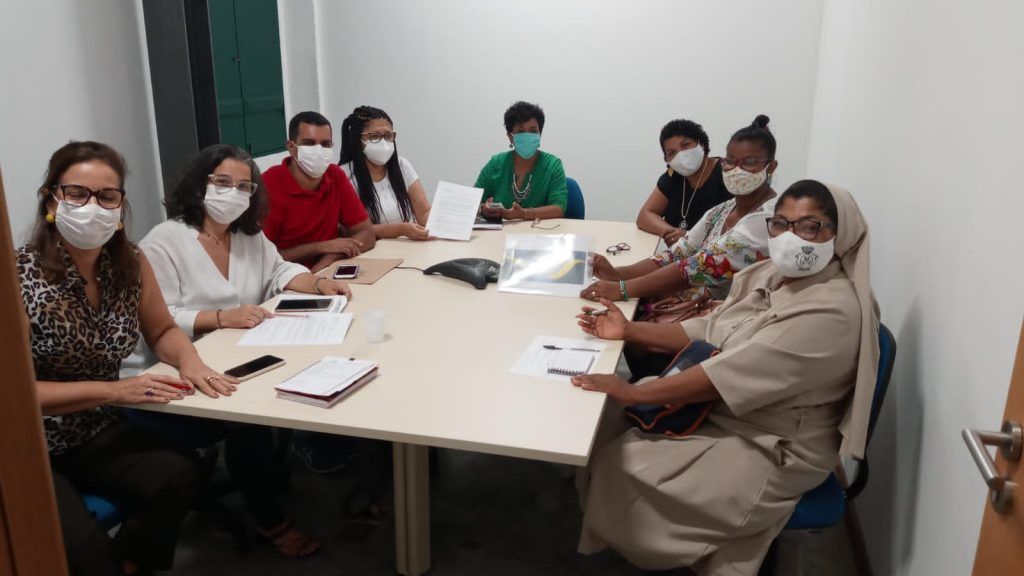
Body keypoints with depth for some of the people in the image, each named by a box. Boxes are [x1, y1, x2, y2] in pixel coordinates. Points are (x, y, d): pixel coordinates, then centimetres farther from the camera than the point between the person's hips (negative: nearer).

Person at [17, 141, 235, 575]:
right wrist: (114, 390, -25)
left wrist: (189, 361, -13)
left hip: (98, 433, 5)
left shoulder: (131, 264, -3)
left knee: (179, 478, -21)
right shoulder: (19, 277, -18)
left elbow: (162, 331, 10)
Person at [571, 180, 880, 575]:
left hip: (771, 452, -8)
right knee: (605, 421, 3)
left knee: (621, 467, -13)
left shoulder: (832, 311, -27)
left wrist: (633, 393, -29)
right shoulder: (768, 274, 1)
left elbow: (733, 374, -31)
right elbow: (707, 331, 7)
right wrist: (628, 331, -4)